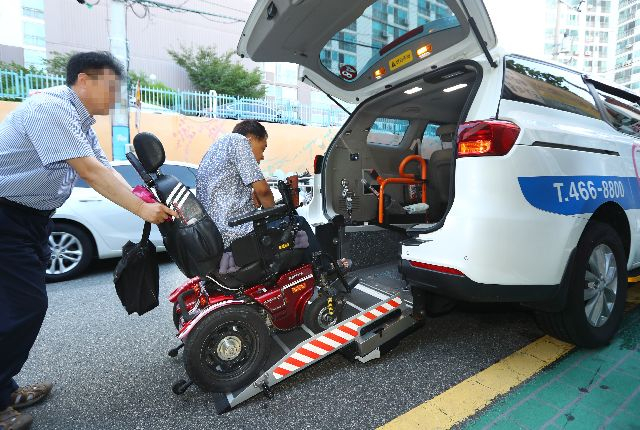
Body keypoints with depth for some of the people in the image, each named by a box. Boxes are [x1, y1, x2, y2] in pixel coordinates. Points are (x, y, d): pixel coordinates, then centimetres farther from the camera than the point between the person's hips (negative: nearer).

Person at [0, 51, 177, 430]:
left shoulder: (81, 123, 11)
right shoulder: (51, 107, -19)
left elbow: (105, 170, 4)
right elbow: (89, 172, -27)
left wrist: (149, 202, -6)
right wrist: (141, 209, -24)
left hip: (32, 218, 10)